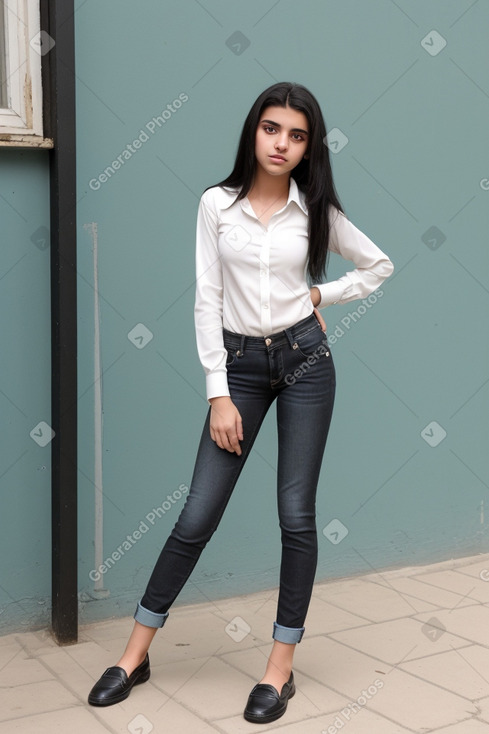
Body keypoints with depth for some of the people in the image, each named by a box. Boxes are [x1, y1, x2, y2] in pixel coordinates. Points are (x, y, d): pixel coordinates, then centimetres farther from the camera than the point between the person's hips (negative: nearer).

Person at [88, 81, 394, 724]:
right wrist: (219, 395, -8)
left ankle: (282, 667, 15)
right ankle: (136, 653, 17)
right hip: (240, 363, 0)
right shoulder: (217, 204, -1)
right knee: (198, 515, 1)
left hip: (304, 358, 1)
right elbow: (208, 301, -4)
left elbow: (379, 265, 15)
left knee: (297, 515, 1)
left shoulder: (315, 209, 1)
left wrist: (321, 294, 1)